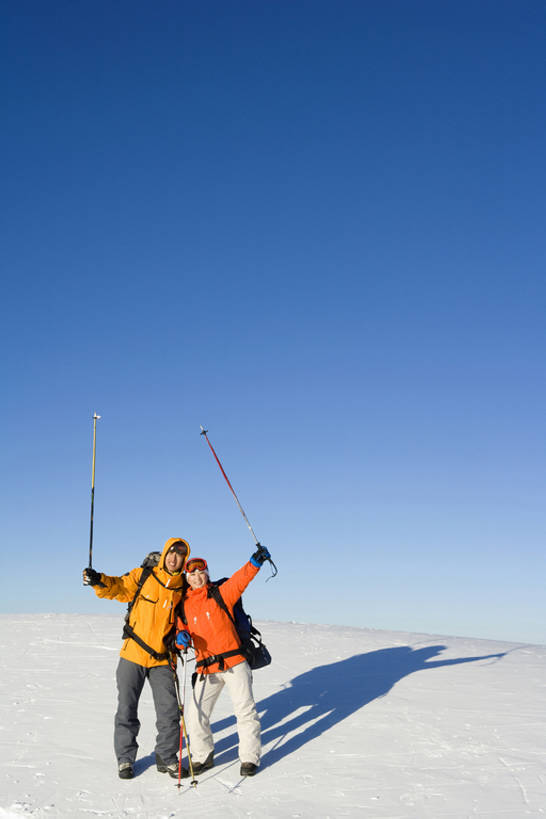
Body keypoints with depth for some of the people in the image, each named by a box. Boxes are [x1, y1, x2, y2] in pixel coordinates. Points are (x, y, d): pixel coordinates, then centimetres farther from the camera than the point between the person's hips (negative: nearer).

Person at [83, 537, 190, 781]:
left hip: (162, 660, 1)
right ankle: (125, 759, 23)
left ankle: (166, 758, 19)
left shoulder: (184, 589, 1)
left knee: (169, 712, 0)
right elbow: (119, 587, -4)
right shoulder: (143, 577, -3)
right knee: (127, 710, 6)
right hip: (133, 654, -1)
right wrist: (99, 581, -23)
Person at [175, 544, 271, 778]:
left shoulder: (221, 594, 1)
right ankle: (203, 756, 24)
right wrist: (181, 636, -14)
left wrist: (255, 562, -31)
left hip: (234, 663, -3)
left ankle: (249, 758, 13)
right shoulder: (184, 605, 9)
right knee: (197, 715, 2)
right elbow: (179, 627, 11)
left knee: (245, 710, -2)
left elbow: (239, 580, -14)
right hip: (206, 669, 3)